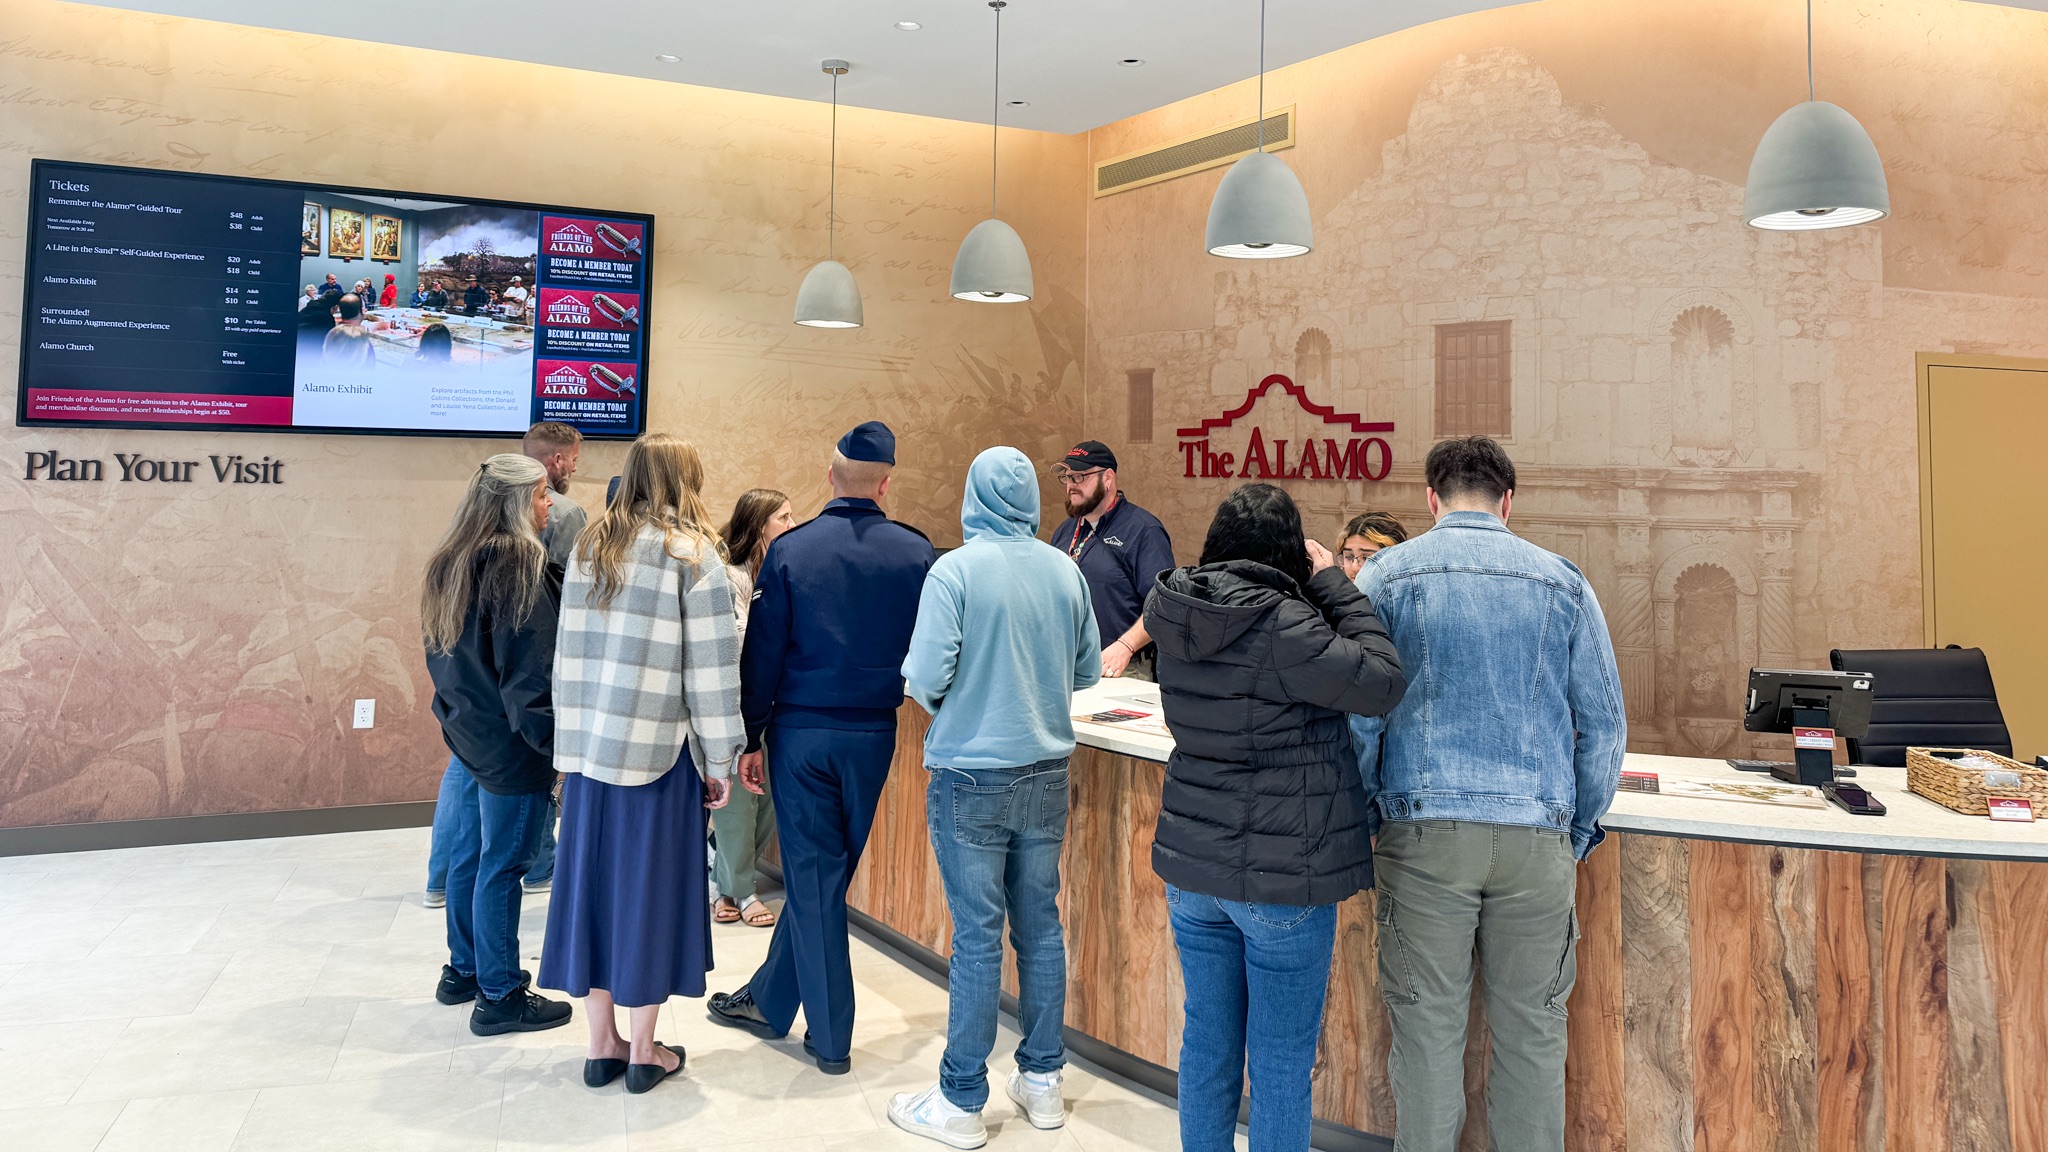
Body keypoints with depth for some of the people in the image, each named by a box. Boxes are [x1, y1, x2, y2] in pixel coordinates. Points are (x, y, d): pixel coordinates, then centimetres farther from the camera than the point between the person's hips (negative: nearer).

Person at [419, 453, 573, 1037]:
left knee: (472, 850, 19)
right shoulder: (520, 563, -18)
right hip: (509, 740, -9)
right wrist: (556, 745, -20)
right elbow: (530, 667, -22)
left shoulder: (451, 564, 10)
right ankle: (499, 997, 9)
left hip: (467, 730, 9)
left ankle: (463, 970, 32)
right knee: (501, 863, -1)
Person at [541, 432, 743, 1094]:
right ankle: (643, 1052, 16)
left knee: (593, 880, 11)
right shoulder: (692, 554, -8)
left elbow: (569, 651, 8)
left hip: (590, 743, 5)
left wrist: (576, 736, 13)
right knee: (651, 885, 5)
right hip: (660, 747, -5)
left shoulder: (591, 549, 8)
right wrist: (720, 757, -4)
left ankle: (602, 1045, 21)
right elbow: (710, 664, -10)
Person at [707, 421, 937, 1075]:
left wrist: (751, 737, 3)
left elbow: (764, 653, -5)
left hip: (801, 731, -2)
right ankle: (768, 1002, 29)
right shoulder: (916, 553, -4)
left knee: (813, 878, 6)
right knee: (824, 874, 15)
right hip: (874, 734, 2)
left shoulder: (790, 549, -7)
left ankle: (831, 1038, 13)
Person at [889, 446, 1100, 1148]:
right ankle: (1042, 1081, 26)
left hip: (971, 779, -4)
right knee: (1040, 925, 14)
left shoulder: (955, 570, -13)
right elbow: (1088, 670, 8)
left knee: (977, 937, 2)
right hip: (1046, 773, 4)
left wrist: (928, 690, 5)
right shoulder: (1065, 572, 0)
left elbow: (925, 676, -18)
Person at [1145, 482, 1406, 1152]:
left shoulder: (1177, 617, 0)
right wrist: (1332, 583, -9)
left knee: (1206, 1044, 18)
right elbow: (1383, 682, -16)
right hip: (1282, 873, -6)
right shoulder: (1284, 626, -20)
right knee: (1281, 1063, 7)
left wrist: (1317, 593, 9)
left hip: (1191, 863, 6)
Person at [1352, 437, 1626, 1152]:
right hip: (1538, 832, 1)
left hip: (1425, 829, -1)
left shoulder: (1386, 576, 3)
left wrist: (1370, 820, 10)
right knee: (1532, 1032, 11)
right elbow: (1605, 724, 9)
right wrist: (1577, 837, 16)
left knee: (1428, 1028, 7)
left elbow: (1357, 716, 0)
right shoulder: (1561, 582, 8)